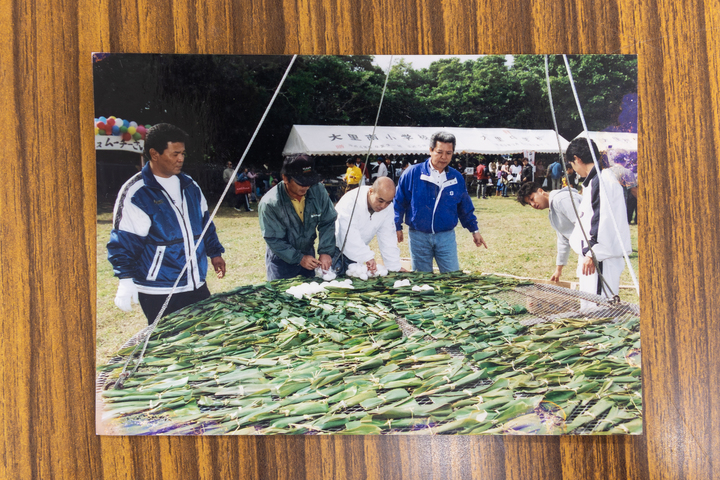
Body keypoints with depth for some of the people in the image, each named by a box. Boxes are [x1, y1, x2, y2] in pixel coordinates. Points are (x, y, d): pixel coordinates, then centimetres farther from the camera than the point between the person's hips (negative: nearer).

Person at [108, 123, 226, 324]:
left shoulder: (190, 186, 10)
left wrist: (215, 252, 18)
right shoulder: (135, 194, -11)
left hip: (197, 286, 7)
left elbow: (205, 221, 22)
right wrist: (126, 281, -21)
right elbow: (123, 241, -13)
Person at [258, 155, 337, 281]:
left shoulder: (318, 191, -14)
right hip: (281, 260, -4)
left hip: (308, 254, 4)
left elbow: (327, 223, -7)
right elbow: (274, 240, -19)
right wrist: (299, 259, -24)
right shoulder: (269, 203, -24)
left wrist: (326, 252, -18)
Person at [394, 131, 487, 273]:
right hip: (418, 236, -1)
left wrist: (474, 230, 15)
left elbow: (465, 207, 15)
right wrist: (397, 227, 1)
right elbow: (399, 201, 2)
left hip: (446, 236, 2)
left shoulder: (457, 177, 4)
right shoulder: (413, 173, -5)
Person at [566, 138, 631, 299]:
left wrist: (591, 253, -20)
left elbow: (601, 219, -22)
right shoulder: (594, 180, 17)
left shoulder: (601, 180, -16)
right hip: (594, 253, 11)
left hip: (602, 256, -11)